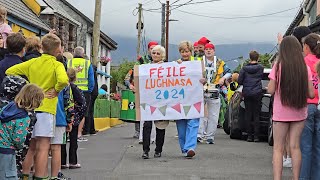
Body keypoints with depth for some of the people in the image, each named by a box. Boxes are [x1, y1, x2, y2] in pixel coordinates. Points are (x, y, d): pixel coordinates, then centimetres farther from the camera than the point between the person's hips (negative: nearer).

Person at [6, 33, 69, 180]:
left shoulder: (32, 62, 8)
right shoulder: (57, 65, -7)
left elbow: (9, 72, 5)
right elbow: (63, 80, -28)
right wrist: (56, 91, -10)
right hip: (46, 108, -5)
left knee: (31, 146, 16)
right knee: (43, 147, -2)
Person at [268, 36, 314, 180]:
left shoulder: (278, 67, -10)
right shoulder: (305, 68, -3)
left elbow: (271, 90, -10)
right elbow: (311, 94, -3)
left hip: (281, 113, -2)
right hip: (299, 113, 2)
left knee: (278, 148, 2)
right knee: (295, 146, 9)